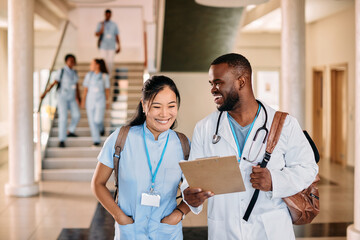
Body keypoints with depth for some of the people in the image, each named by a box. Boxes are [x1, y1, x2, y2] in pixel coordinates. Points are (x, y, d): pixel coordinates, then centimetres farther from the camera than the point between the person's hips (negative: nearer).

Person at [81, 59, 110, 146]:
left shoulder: (104, 76, -4)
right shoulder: (89, 75, 0)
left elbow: (107, 89, 4)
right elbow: (85, 89, 4)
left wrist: (108, 101, 5)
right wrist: (83, 101, 2)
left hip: (100, 100, -2)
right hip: (90, 100, 2)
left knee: (98, 120, -12)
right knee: (92, 121, -1)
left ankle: (101, 127, 26)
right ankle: (96, 141, 9)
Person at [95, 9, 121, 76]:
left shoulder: (114, 25, 9)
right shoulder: (100, 24, 5)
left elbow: (117, 36, 10)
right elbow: (96, 34, 1)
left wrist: (119, 46, 6)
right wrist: (102, 29, -17)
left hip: (112, 47, 1)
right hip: (103, 46, -1)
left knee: (110, 62, -1)